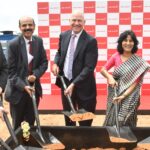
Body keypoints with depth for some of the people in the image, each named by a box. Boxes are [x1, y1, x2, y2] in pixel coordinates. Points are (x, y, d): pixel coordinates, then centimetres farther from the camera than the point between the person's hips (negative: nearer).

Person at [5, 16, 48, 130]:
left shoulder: (39, 41, 0)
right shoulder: (13, 44, -13)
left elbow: (44, 62, 3)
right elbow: (11, 71, -13)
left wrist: (35, 75, -15)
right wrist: (23, 86, -23)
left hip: (34, 87, 4)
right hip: (17, 90, -3)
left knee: (31, 122, 17)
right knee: (17, 124, 13)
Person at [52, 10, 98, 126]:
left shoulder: (91, 41, -16)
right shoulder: (63, 36, 2)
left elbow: (89, 67, -20)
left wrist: (73, 84, -26)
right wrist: (56, 63, -5)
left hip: (83, 85, -5)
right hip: (65, 82, 5)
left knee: (85, 121, 11)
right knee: (68, 118, 21)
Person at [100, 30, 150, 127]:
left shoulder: (139, 62, -11)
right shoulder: (116, 56, -1)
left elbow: (135, 83, -13)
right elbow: (103, 70, 4)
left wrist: (123, 96, -25)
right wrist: (110, 77, -16)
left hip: (129, 97, -3)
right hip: (114, 95, 3)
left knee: (125, 123, 6)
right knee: (112, 121, 11)